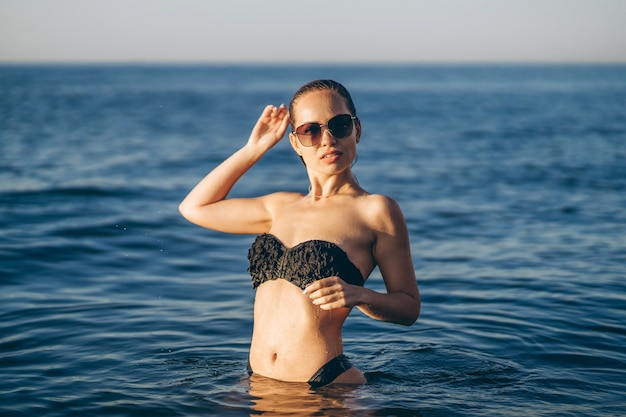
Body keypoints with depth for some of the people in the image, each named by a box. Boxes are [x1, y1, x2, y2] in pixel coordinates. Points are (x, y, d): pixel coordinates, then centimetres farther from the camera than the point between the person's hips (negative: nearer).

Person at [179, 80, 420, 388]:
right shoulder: (282, 207, 13)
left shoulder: (376, 211, -4)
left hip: (327, 386, -5)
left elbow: (409, 307, -2)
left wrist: (358, 295, -21)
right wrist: (253, 149, 18)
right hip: (259, 383, 6)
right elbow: (194, 207, 24)